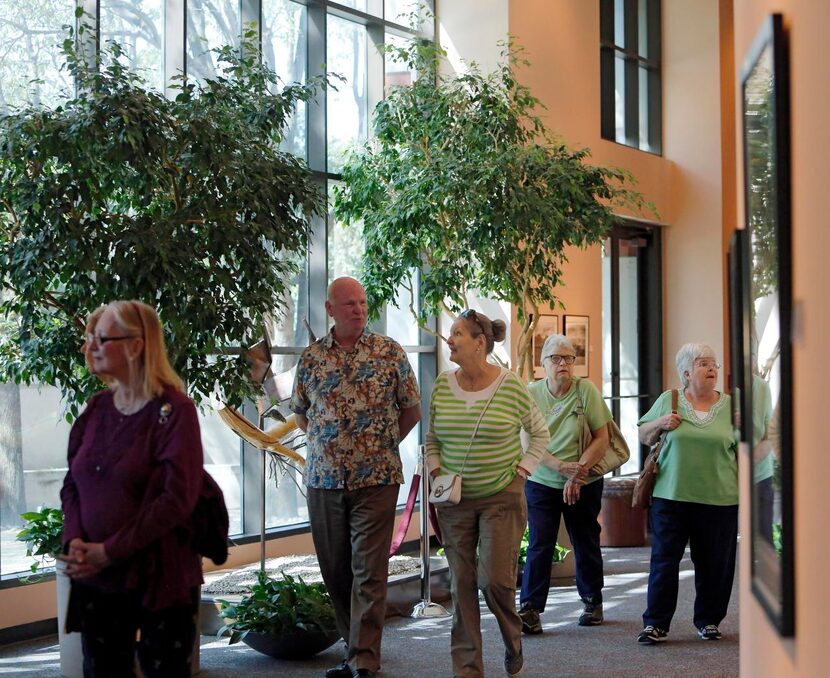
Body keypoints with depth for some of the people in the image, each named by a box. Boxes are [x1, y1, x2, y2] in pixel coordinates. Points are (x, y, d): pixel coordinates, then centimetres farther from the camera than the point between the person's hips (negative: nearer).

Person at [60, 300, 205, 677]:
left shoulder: (173, 411, -10)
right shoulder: (97, 409, 8)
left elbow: (176, 497, -17)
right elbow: (72, 484, 11)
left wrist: (110, 551, -17)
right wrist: (75, 540, -8)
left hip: (158, 578, -5)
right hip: (94, 577, 6)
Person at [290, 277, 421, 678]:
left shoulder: (389, 352, 0)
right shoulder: (311, 357, 5)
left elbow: (411, 410, 8)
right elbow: (301, 412, 19)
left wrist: (383, 445, 8)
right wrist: (324, 444, 10)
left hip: (376, 479, -3)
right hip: (323, 479, 3)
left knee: (368, 573, -7)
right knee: (335, 571, 9)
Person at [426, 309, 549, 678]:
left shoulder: (510, 385, -7)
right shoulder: (443, 385, 2)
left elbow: (539, 433, 6)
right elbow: (431, 439, 14)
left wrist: (523, 470, -3)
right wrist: (435, 471, -2)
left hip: (502, 498, -3)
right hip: (455, 500, 3)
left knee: (495, 580, -8)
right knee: (462, 585, 5)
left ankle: (514, 645, 20)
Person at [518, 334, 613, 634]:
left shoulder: (586, 390, -7)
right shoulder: (532, 393, -4)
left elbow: (601, 438, -8)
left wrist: (577, 473, -16)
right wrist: (562, 466, -20)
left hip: (584, 484, 0)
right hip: (541, 482, 0)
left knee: (586, 543, 12)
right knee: (539, 544, -7)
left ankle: (592, 603, 29)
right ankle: (530, 609, -5)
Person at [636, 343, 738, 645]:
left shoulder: (730, 406, 5)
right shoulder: (668, 401, 4)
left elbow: (741, 451, 10)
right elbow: (644, 437, 12)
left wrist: (743, 491, 1)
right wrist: (660, 423, -6)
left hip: (719, 498, 1)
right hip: (671, 495, 0)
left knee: (714, 563, 6)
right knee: (664, 559, 1)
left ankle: (709, 621, 22)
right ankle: (655, 623, 7)